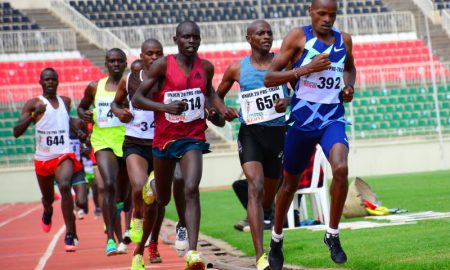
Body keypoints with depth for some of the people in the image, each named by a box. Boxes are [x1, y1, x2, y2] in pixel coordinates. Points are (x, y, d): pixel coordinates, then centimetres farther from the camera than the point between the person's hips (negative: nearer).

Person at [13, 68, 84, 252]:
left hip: (64, 155, 0)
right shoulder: (33, 104, -6)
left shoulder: (66, 102, 7)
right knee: (48, 198, 19)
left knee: (64, 186, -29)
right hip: (42, 158, 0)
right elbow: (17, 132, -16)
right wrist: (34, 114, -29)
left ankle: (70, 234, -29)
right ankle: (47, 212, 59)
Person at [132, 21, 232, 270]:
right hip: (164, 137, -1)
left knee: (191, 190, -21)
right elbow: (137, 99, -11)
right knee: (162, 199, 14)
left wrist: (222, 109, 4)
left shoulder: (206, 67, 3)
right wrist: (165, 107, -26)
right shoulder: (163, 65, -9)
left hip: (193, 137, 1)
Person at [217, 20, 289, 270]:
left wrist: (288, 102, -19)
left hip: (277, 132, 2)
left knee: (269, 194, 14)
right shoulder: (237, 68, 1)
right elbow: (218, 95, 17)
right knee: (255, 187, -21)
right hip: (251, 133, -2)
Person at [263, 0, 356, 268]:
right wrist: (306, 69, -23)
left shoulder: (344, 39, 5)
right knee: (291, 182, 11)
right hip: (302, 119, -2)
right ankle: (277, 240, 33)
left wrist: (349, 86, 5)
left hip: (333, 119, 2)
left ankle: (333, 235, -8)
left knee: (341, 169, -25)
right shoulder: (298, 37, -7)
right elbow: (269, 78, -12)